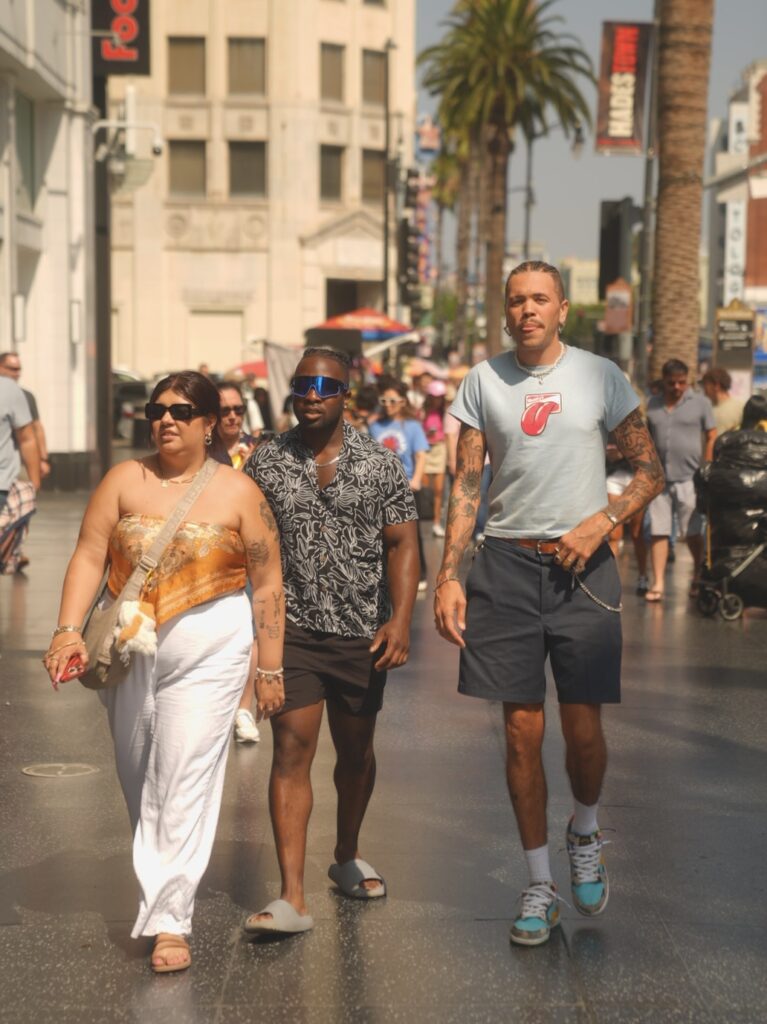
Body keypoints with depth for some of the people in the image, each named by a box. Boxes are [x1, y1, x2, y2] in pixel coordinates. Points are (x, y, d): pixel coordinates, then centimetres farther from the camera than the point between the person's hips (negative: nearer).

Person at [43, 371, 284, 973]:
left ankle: (171, 919, -4)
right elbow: (89, 556, -3)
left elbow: (267, 583, -1)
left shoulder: (238, 492, -2)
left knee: (185, 784, -9)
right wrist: (69, 629, -16)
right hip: (129, 651, 3)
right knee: (138, 781, 14)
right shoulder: (125, 481, 3)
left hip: (208, 652, -3)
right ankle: (156, 888, 34)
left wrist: (271, 666, -3)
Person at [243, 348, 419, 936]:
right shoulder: (266, 463, 3)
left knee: (356, 753, 15)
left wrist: (400, 619, -14)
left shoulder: (380, 464, 2)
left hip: (361, 633, 1)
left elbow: (401, 544, -1)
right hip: (290, 629, -1)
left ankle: (348, 855, 40)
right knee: (292, 752, -10)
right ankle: (292, 899, -13)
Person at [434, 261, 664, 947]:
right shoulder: (484, 381, 6)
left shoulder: (600, 376, 2)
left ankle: (585, 835, 32)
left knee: (583, 729, -1)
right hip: (506, 563, 1)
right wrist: (448, 575, -2)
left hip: (581, 564, -1)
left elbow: (650, 470, 5)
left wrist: (602, 522, -11)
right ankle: (540, 886, 16)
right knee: (522, 732, 3)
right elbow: (466, 485, 6)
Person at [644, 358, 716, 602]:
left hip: (688, 478, -2)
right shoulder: (652, 404, 11)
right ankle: (658, 583, 2)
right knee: (658, 532, -1)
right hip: (659, 478, 2)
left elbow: (712, 438, 3)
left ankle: (699, 577, 25)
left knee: (692, 532, 4)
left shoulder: (700, 403, 3)